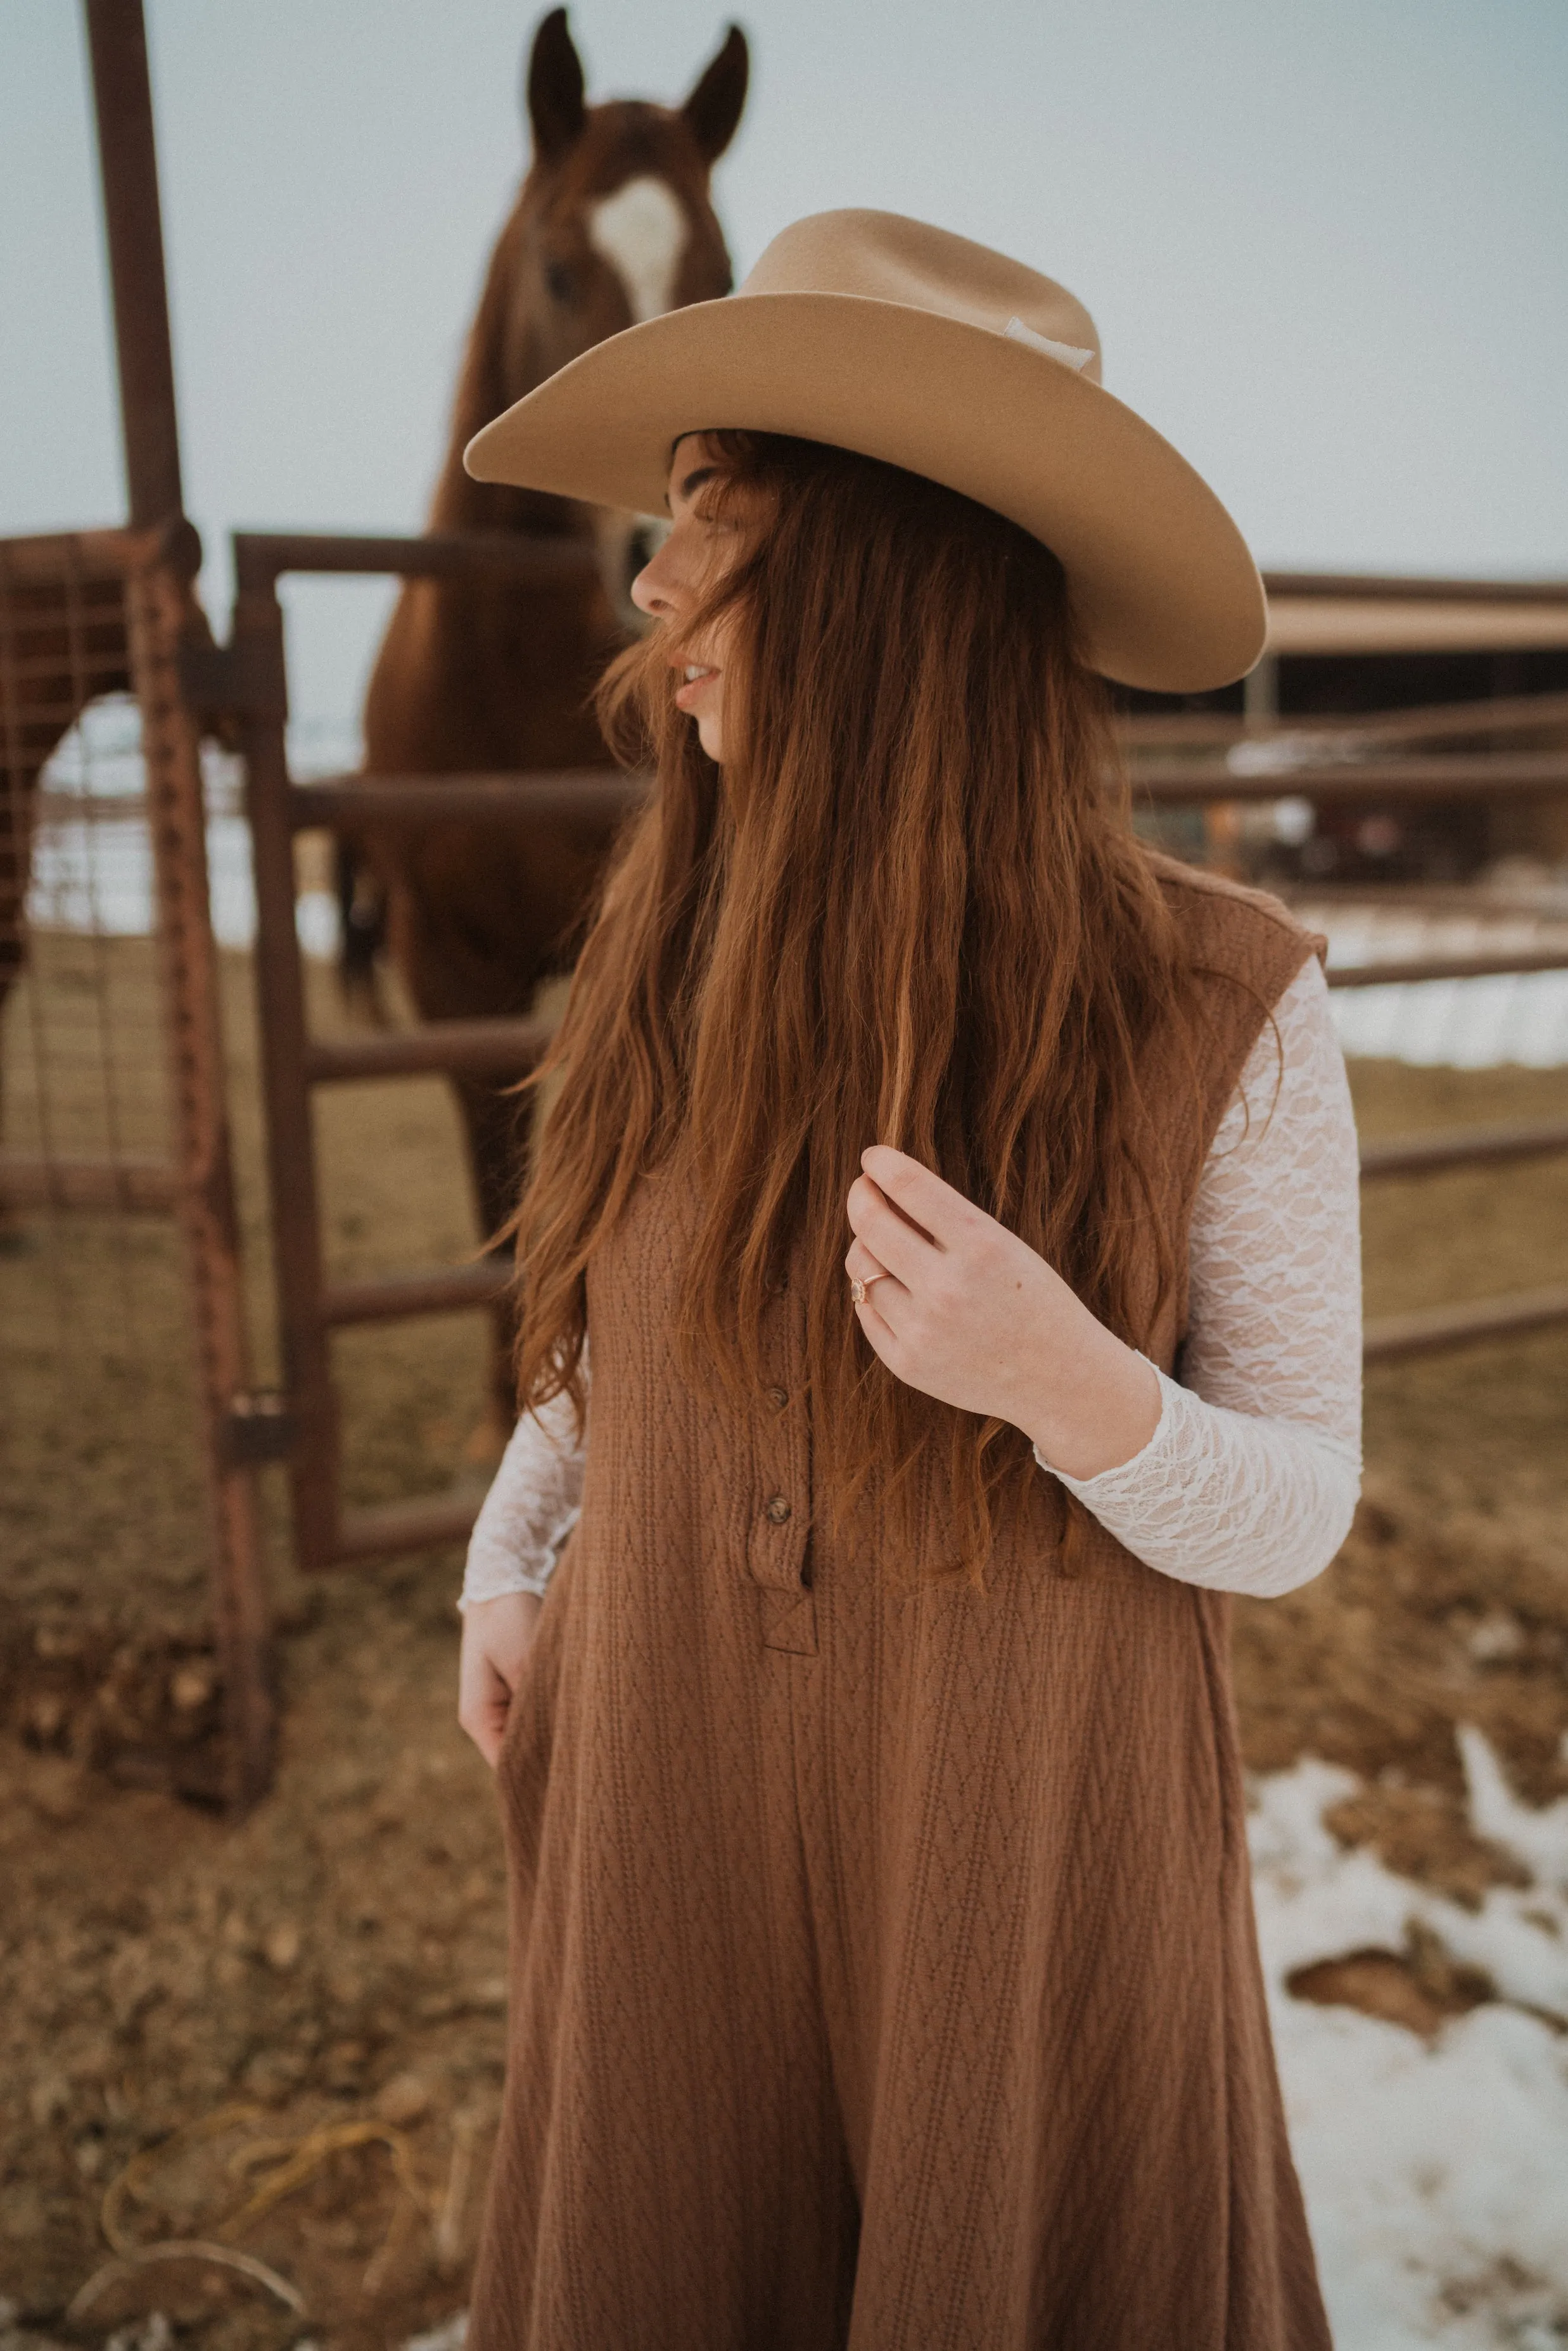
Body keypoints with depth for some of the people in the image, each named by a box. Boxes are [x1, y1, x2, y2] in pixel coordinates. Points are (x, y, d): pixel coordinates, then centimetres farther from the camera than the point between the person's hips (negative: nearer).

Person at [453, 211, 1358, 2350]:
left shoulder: (1222, 1009, -17)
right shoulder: (678, 962, -6)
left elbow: (1294, 1513, -11)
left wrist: (1068, 1383, -30)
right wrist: (509, 1558, -2)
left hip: (1030, 1842, -3)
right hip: (673, 1819, 3)